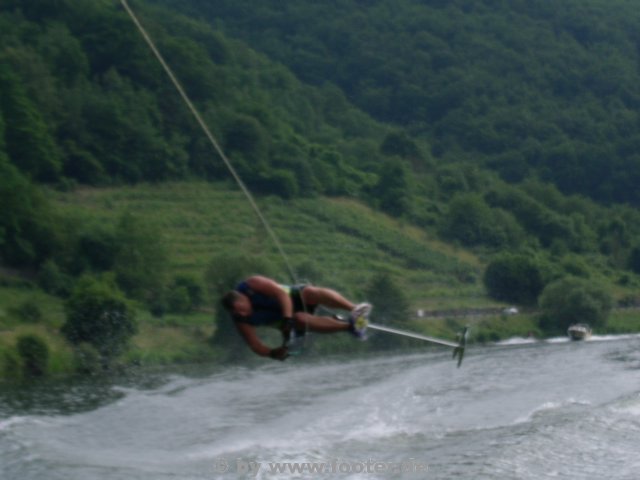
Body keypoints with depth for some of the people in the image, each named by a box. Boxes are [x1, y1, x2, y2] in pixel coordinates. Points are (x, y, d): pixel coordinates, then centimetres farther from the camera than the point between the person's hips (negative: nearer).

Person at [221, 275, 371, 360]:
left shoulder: (251, 286, -23)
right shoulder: (241, 322, -15)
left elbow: (281, 293, -27)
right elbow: (254, 344, -13)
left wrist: (287, 318, -39)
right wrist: (272, 353, -32)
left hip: (295, 296, -2)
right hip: (288, 319, 2)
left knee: (313, 293, -34)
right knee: (300, 319, -33)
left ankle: (354, 309, -40)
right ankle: (349, 327, -38)